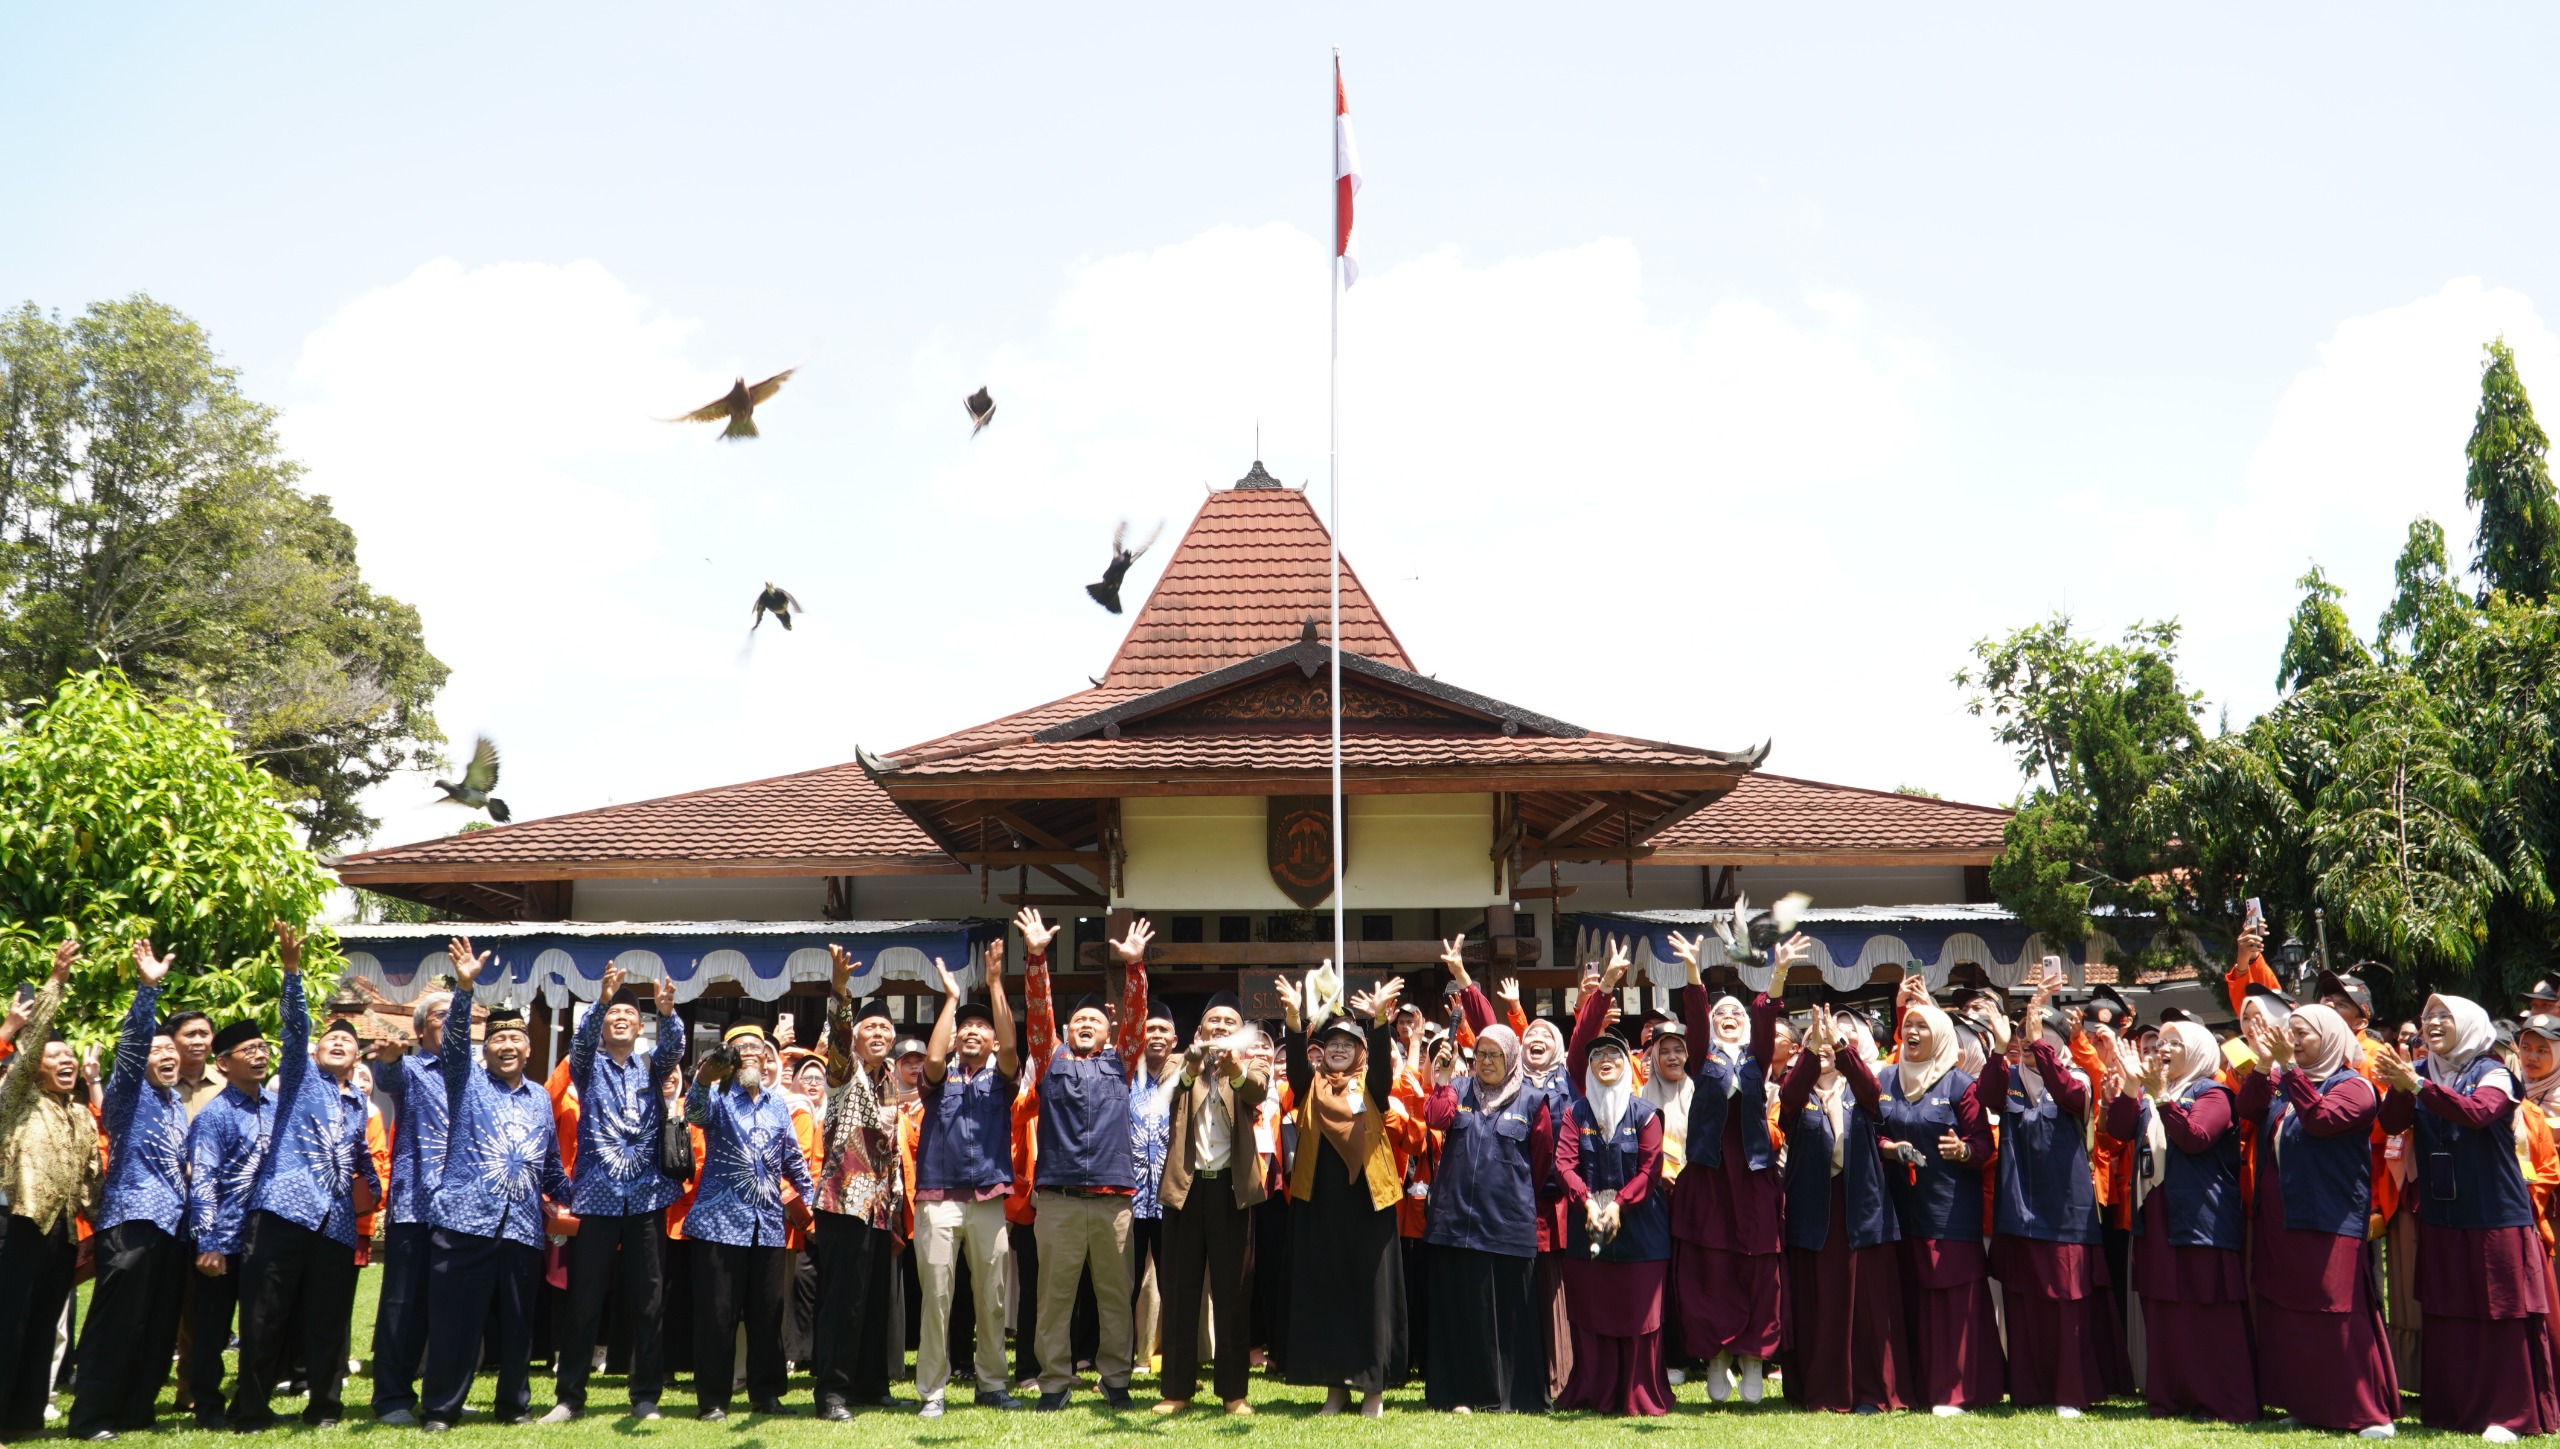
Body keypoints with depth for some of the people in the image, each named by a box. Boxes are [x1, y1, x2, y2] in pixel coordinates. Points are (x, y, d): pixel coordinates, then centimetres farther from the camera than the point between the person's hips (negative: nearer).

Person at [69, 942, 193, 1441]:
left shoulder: (177, 1102, 19)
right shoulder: (128, 1093, -2)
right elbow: (130, 1043, -18)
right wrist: (148, 989, -31)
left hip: (172, 1222, 7)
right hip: (132, 1221, -7)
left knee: (161, 1326, 9)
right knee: (117, 1325, -6)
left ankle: (135, 1413, 18)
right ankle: (90, 1418, 1)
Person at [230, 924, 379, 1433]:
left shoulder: (358, 1102, 22)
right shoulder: (302, 1076, 8)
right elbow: (296, 1026, -7)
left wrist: (375, 1191, 24)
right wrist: (292, 971, -21)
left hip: (336, 1221, 4)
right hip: (284, 1208, -4)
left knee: (327, 1320, 7)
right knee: (266, 1317, -3)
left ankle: (324, 1406, 16)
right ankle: (250, 1409, 7)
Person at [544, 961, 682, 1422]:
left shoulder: (650, 1064, 11)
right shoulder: (589, 1064, 7)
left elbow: (674, 1047, -10)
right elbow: (580, 1041, -14)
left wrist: (667, 1011, -32)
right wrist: (600, 999, -34)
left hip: (646, 1195, 1)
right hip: (596, 1194, -1)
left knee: (649, 1301, 3)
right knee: (584, 1301, 1)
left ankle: (646, 1396, 11)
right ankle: (569, 1397, 11)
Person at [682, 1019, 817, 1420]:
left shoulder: (777, 1101, 13)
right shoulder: (718, 1095, -1)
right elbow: (696, 1113, -25)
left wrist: (810, 1195, 17)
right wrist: (703, 1080, -45)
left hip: (769, 1221, 4)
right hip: (721, 1219, -4)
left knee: (768, 1312, 8)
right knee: (717, 1313, -2)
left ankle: (766, 1394, 18)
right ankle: (712, 1399, 6)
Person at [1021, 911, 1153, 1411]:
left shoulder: (1119, 1064, 15)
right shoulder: (1051, 1061, 13)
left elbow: (1136, 1016, 4)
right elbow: (1039, 1011, 2)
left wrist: (1134, 965, -8)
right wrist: (1037, 956, -9)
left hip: (1113, 1197, 1)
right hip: (1057, 1198, -1)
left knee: (1115, 1294, 5)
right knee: (1055, 1294, 3)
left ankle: (1115, 1379, 13)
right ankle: (1055, 1381, 10)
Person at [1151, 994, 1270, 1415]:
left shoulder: (1251, 1064, 7)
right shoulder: (1183, 1064, 9)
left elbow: (1258, 1089, -18)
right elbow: (1169, 1093, -13)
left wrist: (1235, 1069, -41)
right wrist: (1192, 1068, -36)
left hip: (1230, 1186, -1)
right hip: (1185, 1185, 1)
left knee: (1233, 1290, 3)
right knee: (1178, 1290, 4)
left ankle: (1233, 1389, 10)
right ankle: (1177, 1388, 10)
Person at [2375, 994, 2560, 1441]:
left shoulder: (2491, 1073, -4)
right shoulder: (2422, 1074, 8)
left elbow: (2477, 1113, -24)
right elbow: (2392, 1124, -5)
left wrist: (2416, 1085, -31)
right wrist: (2397, 1086, -24)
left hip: (2495, 1214, -4)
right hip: (2440, 1215, 4)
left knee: (2501, 1314, -2)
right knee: (2446, 1316, 5)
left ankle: (2507, 1413, 5)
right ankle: (2450, 1409, 12)